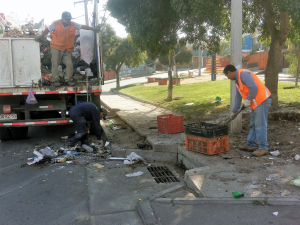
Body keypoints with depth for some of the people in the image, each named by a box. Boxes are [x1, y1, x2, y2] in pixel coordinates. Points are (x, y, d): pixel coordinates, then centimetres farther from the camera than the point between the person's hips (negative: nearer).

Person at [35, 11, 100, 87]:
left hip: (67, 50, 3)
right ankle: (55, 80, 10)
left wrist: (92, 28, 2)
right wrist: (40, 37, 13)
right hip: (56, 48, -2)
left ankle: (68, 80, 10)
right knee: (55, 64, 0)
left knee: (69, 64, -4)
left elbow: (82, 26, 6)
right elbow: (47, 30, 7)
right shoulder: (55, 24, -2)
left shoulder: (73, 25, 5)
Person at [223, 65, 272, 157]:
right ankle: (250, 145, 23)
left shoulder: (243, 74, -13)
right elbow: (238, 97, 25)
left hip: (262, 100, -11)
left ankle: (263, 148, -2)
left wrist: (248, 100, -14)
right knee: (253, 125, 15)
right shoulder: (237, 81, 18)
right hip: (256, 102, 11)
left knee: (260, 125, -8)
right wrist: (234, 111, 29)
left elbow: (254, 87, -24)